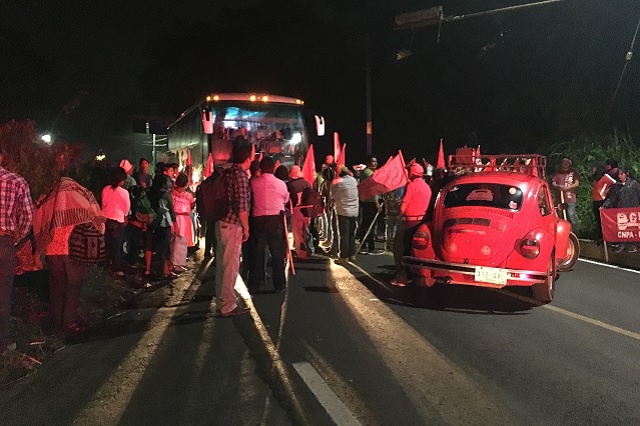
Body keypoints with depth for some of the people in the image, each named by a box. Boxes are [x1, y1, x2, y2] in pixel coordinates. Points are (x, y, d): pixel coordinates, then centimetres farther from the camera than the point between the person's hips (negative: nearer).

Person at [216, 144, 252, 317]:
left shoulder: (227, 173, 11)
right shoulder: (240, 175, -13)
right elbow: (242, 206, -18)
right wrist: (246, 228, -9)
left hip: (221, 223, 9)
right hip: (233, 225, -9)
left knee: (222, 263, 16)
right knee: (231, 266, -3)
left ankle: (222, 298, 27)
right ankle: (228, 306, 2)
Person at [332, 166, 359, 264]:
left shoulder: (337, 182, -10)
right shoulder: (353, 180, 6)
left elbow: (334, 196, -2)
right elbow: (356, 194, 12)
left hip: (343, 211, -5)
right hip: (354, 211, 5)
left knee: (344, 235, -2)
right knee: (352, 234, 14)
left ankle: (344, 257, 0)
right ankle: (352, 255, 20)